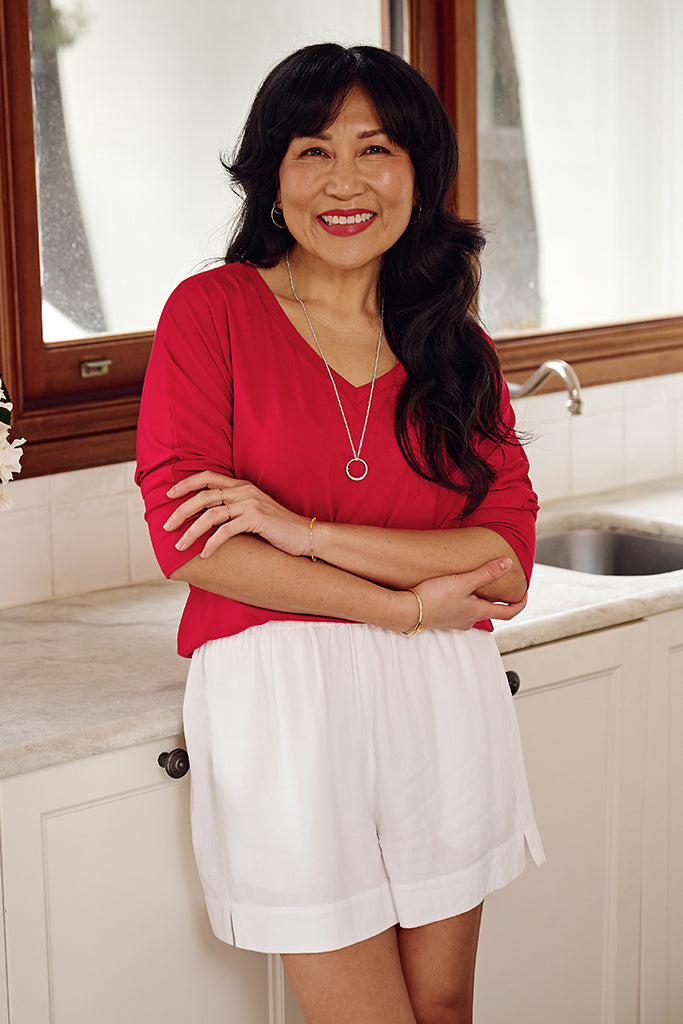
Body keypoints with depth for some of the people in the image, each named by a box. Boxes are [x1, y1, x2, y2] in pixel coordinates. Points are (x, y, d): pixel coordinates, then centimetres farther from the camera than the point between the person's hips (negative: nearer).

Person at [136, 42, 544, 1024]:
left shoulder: (455, 343, 8)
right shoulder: (213, 310, -2)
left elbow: (508, 558, -3)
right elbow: (186, 538, -11)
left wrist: (305, 532, -16)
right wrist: (406, 604, -11)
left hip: (444, 703, 4)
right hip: (282, 704, -3)